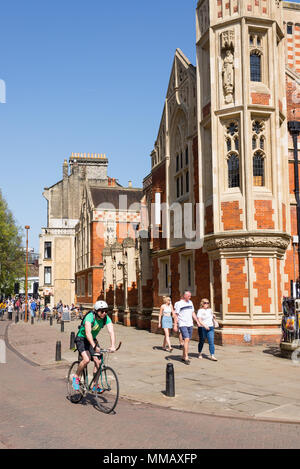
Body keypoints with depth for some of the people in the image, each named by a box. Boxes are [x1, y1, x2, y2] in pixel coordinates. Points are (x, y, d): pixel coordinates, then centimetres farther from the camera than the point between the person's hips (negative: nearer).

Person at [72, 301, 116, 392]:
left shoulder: (106, 318, -15)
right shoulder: (90, 317, -30)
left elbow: (111, 332, -26)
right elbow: (88, 333, -43)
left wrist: (112, 346, -43)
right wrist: (94, 346, -56)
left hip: (93, 340, 5)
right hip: (81, 339, -5)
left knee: (98, 362, -9)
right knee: (86, 359, -25)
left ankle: (95, 385, 5)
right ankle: (76, 377, 0)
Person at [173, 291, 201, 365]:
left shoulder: (190, 302, 12)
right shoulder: (179, 304, -7)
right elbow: (176, 315, -6)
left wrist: (197, 321, 15)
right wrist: (175, 325, -10)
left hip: (190, 324, 6)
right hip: (182, 325, -6)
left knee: (187, 340, 9)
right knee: (186, 340, -16)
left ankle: (183, 357, 20)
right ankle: (186, 358, -13)